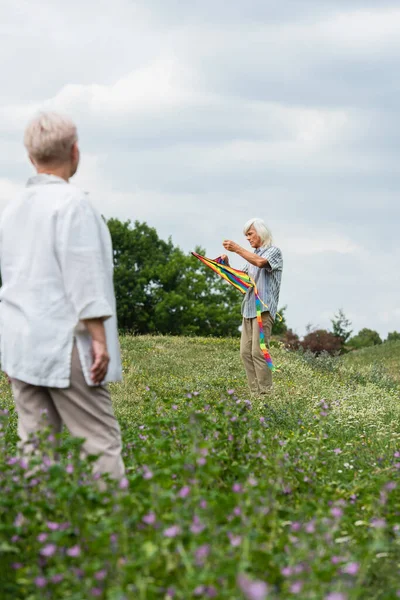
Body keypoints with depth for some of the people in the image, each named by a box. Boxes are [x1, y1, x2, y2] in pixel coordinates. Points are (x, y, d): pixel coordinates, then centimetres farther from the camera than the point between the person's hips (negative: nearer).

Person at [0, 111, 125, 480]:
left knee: (34, 444, 6)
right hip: (65, 345, -8)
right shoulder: (72, 202, -10)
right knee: (100, 445, -6)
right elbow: (84, 277, -15)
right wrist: (98, 338, -13)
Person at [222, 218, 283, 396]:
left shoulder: (273, 251, 0)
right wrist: (227, 265, 9)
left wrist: (237, 249, -22)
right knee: (245, 352, 1)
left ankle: (266, 393, -11)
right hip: (249, 308, 8)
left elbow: (260, 262, -22)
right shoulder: (253, 255, 22)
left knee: (258, 351, -14)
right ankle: (256, 392, 3)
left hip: (264, 309, -8)